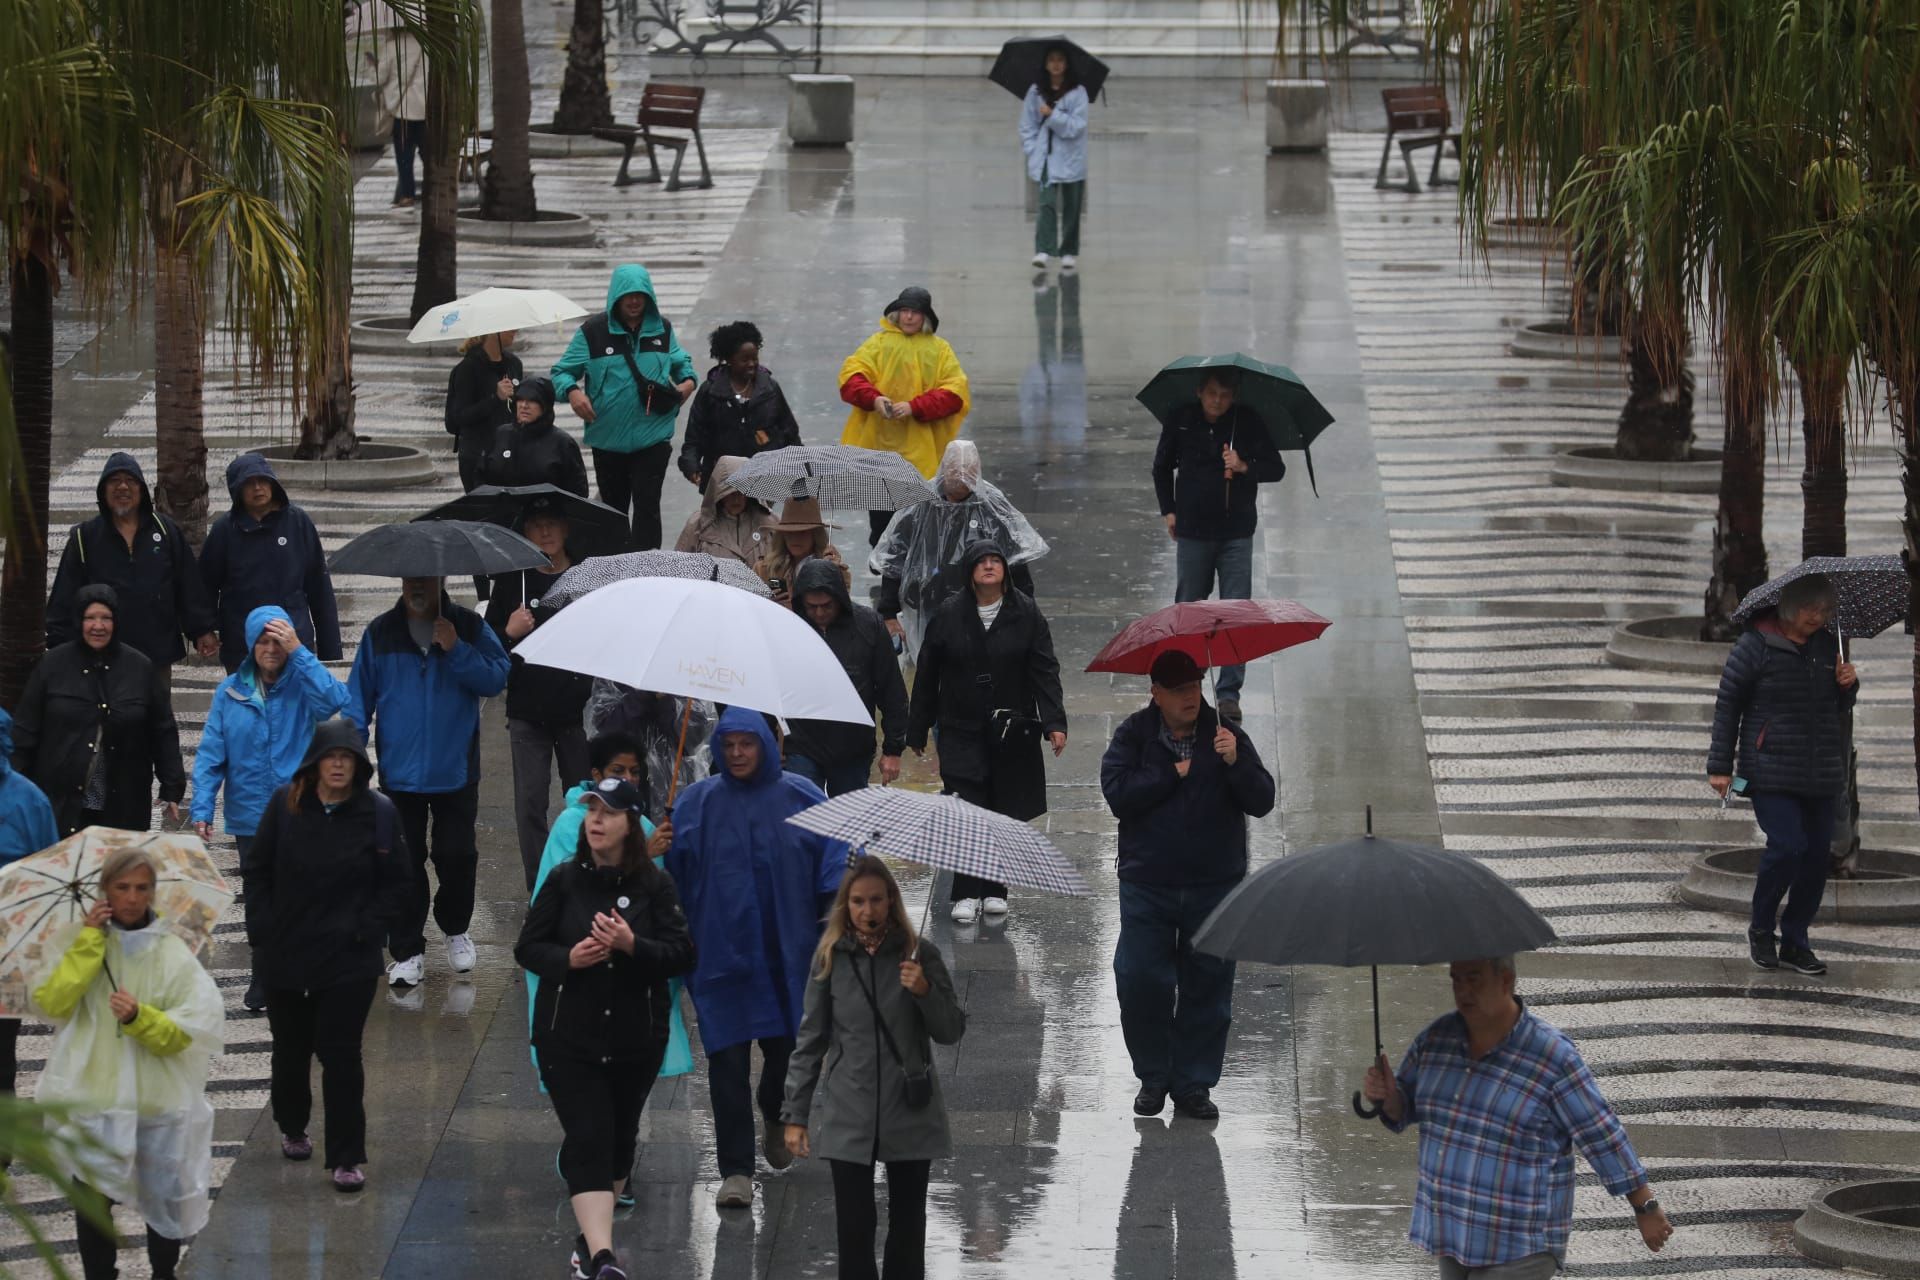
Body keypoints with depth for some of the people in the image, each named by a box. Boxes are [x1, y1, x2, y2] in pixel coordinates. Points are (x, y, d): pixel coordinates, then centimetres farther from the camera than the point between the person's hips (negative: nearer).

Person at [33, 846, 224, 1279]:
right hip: (92, 1099, 0)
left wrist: (139, 1017, -23)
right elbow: (52, 1003, -13)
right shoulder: (81, 946, 3)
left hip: (158, 1101, 0)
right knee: (92, 1203, 0)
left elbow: (184, 1033, -4)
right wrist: (89, 940, -12)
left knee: (163, 1197, 9)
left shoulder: (173, 955, 0)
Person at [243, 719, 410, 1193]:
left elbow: (398, 883, 1)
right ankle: (292, 1127, 40)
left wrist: (367, 929, -8)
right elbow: (255, 869, 5)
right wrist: (262, 929, -3)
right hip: (286, 955, 2)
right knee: (290, 1049, 16)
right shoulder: (285, 805, -3)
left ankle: (346, 1157, 3)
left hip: (349, 960, -2)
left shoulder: (378, 812, -7)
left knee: (341, 1054, -4)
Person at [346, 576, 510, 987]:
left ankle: (456, 930, 31)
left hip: (455, 769, -1)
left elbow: (497, 678, -9)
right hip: (399, 772, 1)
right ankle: (407, 952, 7)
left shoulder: (469, 627, 1)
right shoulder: (381, 634, 4)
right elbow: (359, 695, 5)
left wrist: (456, 650, -19)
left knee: (456, 857, 7)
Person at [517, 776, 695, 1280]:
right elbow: (528, 948, 2)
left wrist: (632, 945, -24)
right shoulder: (564, 881, -1)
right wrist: (568, 958, -18)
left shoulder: (655, 885, -3)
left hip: (636, 1039, 1)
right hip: (569, 1035, -1)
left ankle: (591, 1235, 35)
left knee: (619, 1138, 14)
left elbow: (682, 954, -7)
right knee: (588, 1139, -12)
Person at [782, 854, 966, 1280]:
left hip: (910, 1114, 0)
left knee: (907, 1228, 9)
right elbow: (810, 1042, 4)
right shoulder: (829, 958, 0)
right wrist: (795, 1115, 2)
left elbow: (952, 1032, 1)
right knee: (853, 1229, -3)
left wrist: (925, 992, -18)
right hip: (849, 1117, 0)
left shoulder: (919, 955, -2)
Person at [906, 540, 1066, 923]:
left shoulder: (1026, 614, -1)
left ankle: (995, 889, 20)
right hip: (962, 731, -1)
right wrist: (917, 731, 9)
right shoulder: (949, 616, 0)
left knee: (1005, 812, 6)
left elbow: (1045, 672, -3)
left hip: (1012, 731, 1)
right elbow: (927, 676, 7)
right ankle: (966, 894, -2)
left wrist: (1054, 723, -15)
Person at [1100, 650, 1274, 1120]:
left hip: (1214, 885, 1)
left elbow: (1261, 802, -7)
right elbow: (1118, 793, -15)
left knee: (1207, 985, 5)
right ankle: (1153, 1077, 16)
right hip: (1147, 884, -1)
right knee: (1141, 983, -2)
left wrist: (1235, 763, -24)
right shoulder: (1135, 735, -1)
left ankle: (1194, 1083, 16)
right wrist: (1173, 774, -13)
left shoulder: (1224, 735, 0)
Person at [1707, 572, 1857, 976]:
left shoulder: (1826, 646, 11)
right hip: (1772, 772, -6)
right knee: (1787, 846, -16)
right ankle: (1761, 929, 7)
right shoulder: (1755, 646, -5)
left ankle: (1795, 942, 14)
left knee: (1817, 853, 3)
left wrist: (1848, 684, -1)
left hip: (1822, 775, 6)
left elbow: (1840, 708, 22)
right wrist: (1720, 767, -4)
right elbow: (1727, 705, -2)